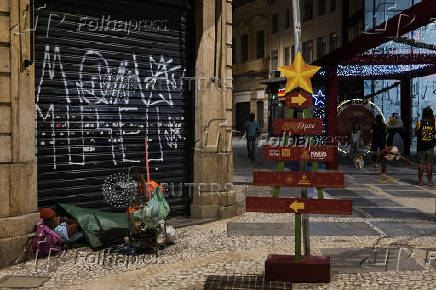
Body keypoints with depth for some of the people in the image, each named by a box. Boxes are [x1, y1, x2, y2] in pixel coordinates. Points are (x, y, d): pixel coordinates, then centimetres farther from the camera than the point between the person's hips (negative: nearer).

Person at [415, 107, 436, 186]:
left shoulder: (419, 123, -6)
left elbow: (416, 134, 3)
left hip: (421, 146, 0)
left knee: (421, 163, 4)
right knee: (429, 163, 5)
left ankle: (420, 180, 6)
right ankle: (430, 181, 8)